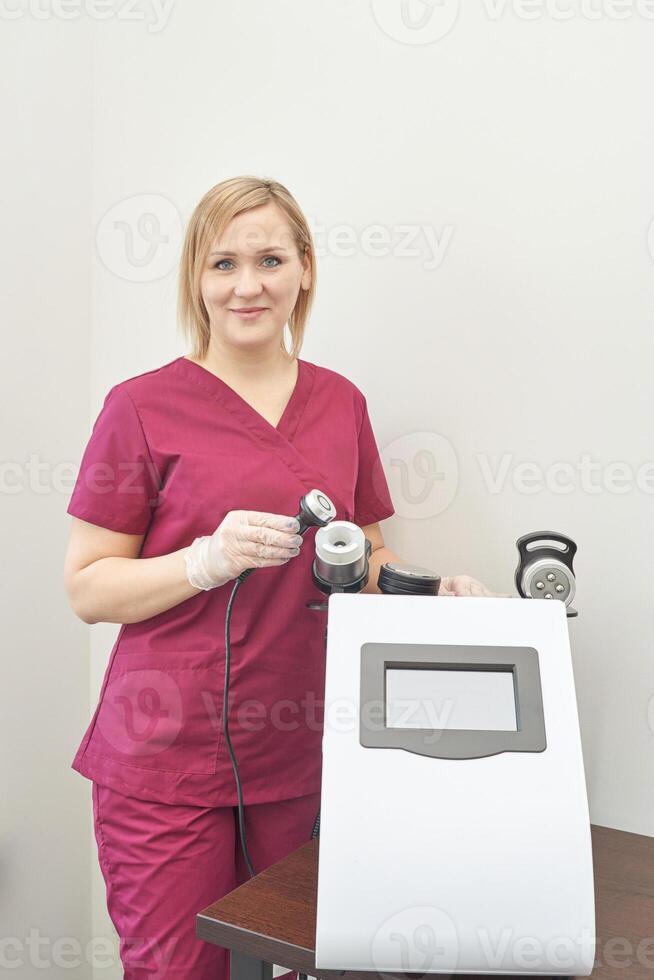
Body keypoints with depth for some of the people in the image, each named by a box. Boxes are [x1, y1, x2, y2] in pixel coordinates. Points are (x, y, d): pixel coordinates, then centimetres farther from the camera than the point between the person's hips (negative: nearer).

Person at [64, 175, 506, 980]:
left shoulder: (340, 403, 8)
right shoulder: (144, 406, -5)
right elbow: (87, 588, -5)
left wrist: (431, 592, -4)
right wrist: (210, 559, -20)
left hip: (297, 757, 4)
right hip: (168, 759, -3)